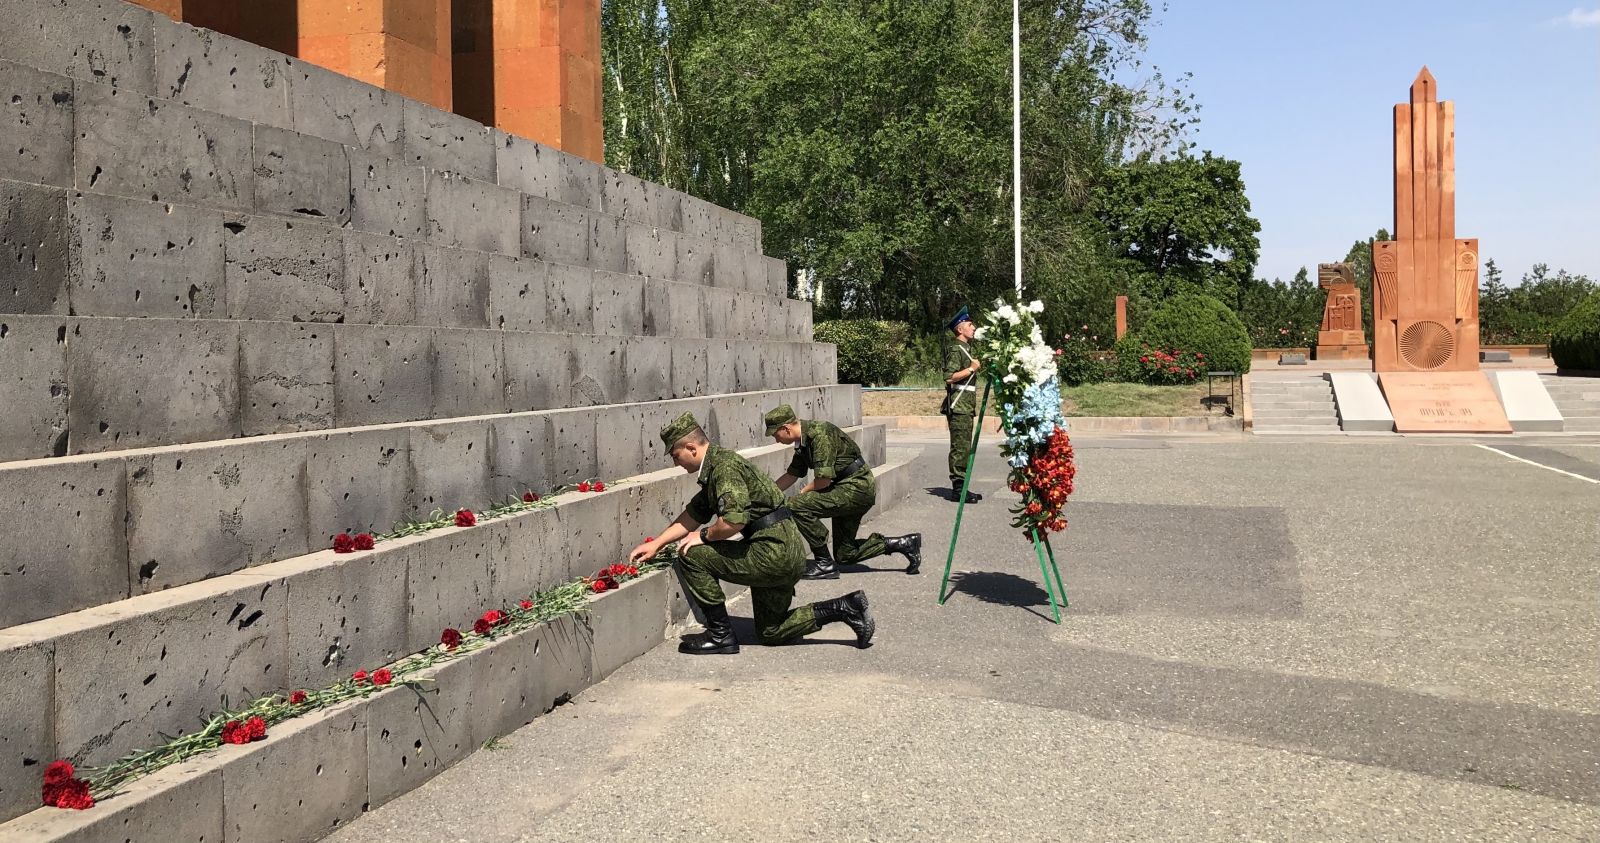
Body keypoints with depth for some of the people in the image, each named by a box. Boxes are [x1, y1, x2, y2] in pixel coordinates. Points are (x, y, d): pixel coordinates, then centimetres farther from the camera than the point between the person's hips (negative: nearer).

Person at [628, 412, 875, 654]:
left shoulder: (724, 466, -16)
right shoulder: (715, 467, 16)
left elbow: (734, 520, -29)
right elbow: (694, 513, 25)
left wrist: (704, 536, -10)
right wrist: (656, 544, 23)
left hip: (773, 552, -11)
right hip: (789, 553, 11)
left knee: (691, 555, -11)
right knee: (771, 633, 19)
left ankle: (720, 634, -4)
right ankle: (844, 608, 13)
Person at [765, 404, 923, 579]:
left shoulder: (819, 433, -21)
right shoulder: (803, 441, 10)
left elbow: (824, 479, -24)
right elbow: (791, 475, 21)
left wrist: (804, 492, -6)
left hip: (857, 486, -11)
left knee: (798, 506, -21)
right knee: (845, 554, 14)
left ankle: (825, 563, -12)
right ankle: (905, 543, 18)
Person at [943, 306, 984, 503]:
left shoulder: (966, 349, 21)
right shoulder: (955, 350, -11)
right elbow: (949, 377, -21)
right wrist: (971, 369, -15)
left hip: (966, 407, 10)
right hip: (958, 406, -10)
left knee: (965, 448, 10)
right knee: (960, 447, -10)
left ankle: (961, 487, 14)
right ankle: (957, 489, -8)